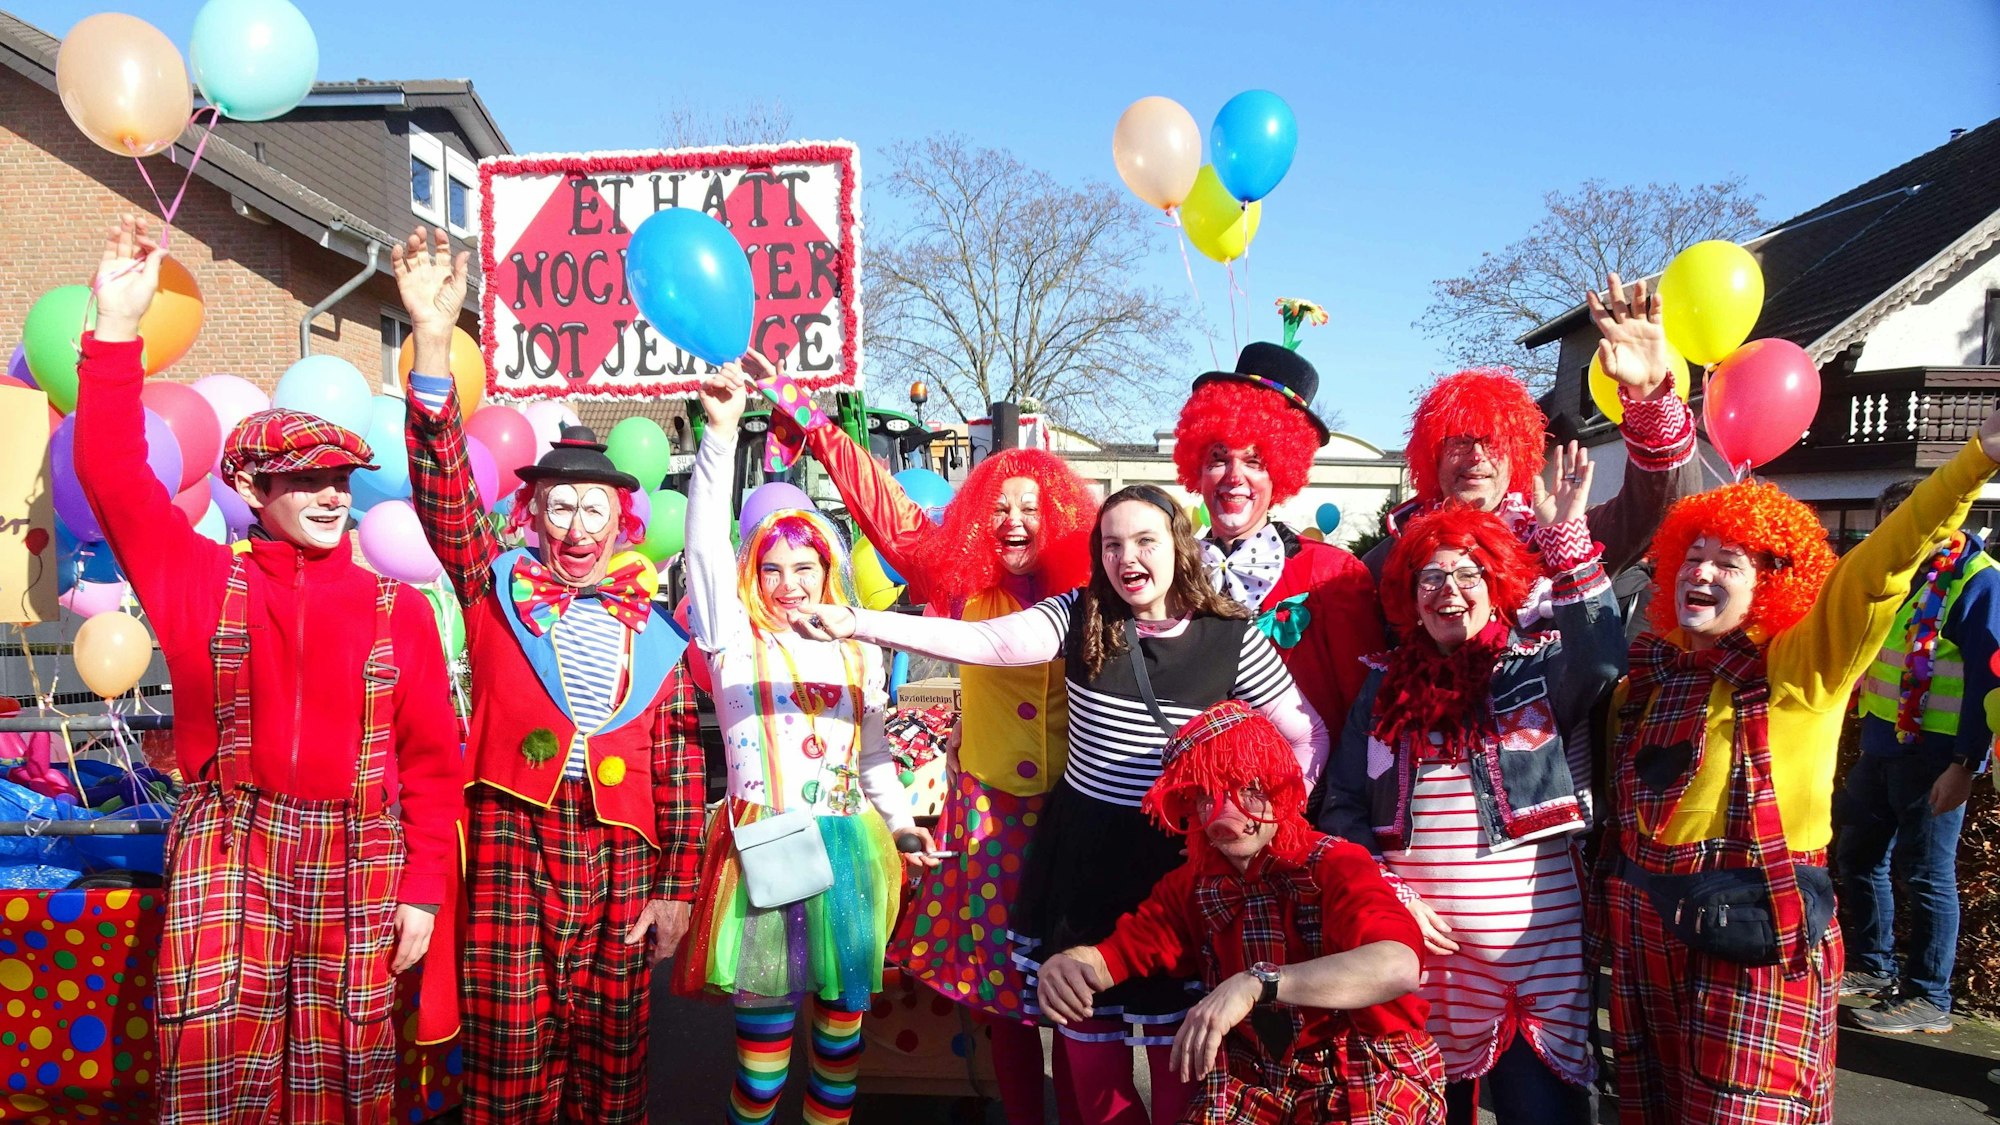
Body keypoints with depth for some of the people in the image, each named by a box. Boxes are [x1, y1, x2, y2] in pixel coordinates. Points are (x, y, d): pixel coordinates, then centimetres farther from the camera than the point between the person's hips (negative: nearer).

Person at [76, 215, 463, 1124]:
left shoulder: (399, 610, 3)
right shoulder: (202, 582, 4)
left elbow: (430, 760, 3)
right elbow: (113, 476, -5)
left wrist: (423, 891, -1)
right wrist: (117, 328, -11)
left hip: (356, 860, 1)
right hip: (229, 851, 0)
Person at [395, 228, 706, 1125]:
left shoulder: (654, 632, 9)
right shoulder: (497, 591, 7)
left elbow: (679, 765, 8)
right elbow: (444, 490, -7)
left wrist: (675, 885, 2)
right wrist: (433, 339, -19)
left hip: (621, 851, 2)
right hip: (513, 840, -1)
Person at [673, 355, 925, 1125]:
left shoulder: (857, 650, 11)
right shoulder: (735, 638, 0)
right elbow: (705, 548, -12)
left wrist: (901, 823, 17)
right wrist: (721, 432, -20)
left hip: (846, 848, 4)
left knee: (843, 1012, 11)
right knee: (765, 1025, 2)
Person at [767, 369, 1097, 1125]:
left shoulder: (1090, 597, -3)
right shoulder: (966, 584, 1)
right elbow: (891, 513, 2)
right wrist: (814, 423, 2)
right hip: (990, 810, 2)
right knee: (1001, 983, 9)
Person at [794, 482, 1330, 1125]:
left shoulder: (1233, 638, -6)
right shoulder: (1079, 618, -4)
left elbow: (1307, 737, 2)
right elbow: (981, 641, -16)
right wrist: (859, 624, -26)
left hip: (1177, 855, -1)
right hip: (1083, 852, 2)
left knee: (1176, 1039, 7)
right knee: (1088, 1033, 11)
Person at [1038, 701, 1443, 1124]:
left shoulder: (1336, 866, -17)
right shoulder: (1193, 884, 3)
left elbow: (1399, 967, -35)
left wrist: (1255, 984, -45)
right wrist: (1065, 965, -19)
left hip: (1371, 1080, -4)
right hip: (1255, 1082, 4)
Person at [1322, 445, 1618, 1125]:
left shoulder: (1536, 669, 2)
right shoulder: (1385, 689, 8)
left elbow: (1600, 659, -21)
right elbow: (1343, 808, 7)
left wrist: (1567, 535, -26)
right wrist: (1390, 895, -6)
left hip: (1536, 952, -2)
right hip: (1419, 948, 2)